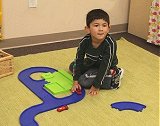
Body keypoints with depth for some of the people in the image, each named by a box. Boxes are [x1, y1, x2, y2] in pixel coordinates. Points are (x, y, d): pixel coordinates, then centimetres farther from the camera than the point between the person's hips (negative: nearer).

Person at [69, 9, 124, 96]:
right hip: (90, 64, 6)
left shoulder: (110, 44, -35)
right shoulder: (85, 41, -23)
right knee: (72, 66, 5)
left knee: (84, 81, -21)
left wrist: (96, 86, -26)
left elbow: (105, 66, -30)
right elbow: (78, 60, -15)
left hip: (106, 68, -6)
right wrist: (75, 81, -17)